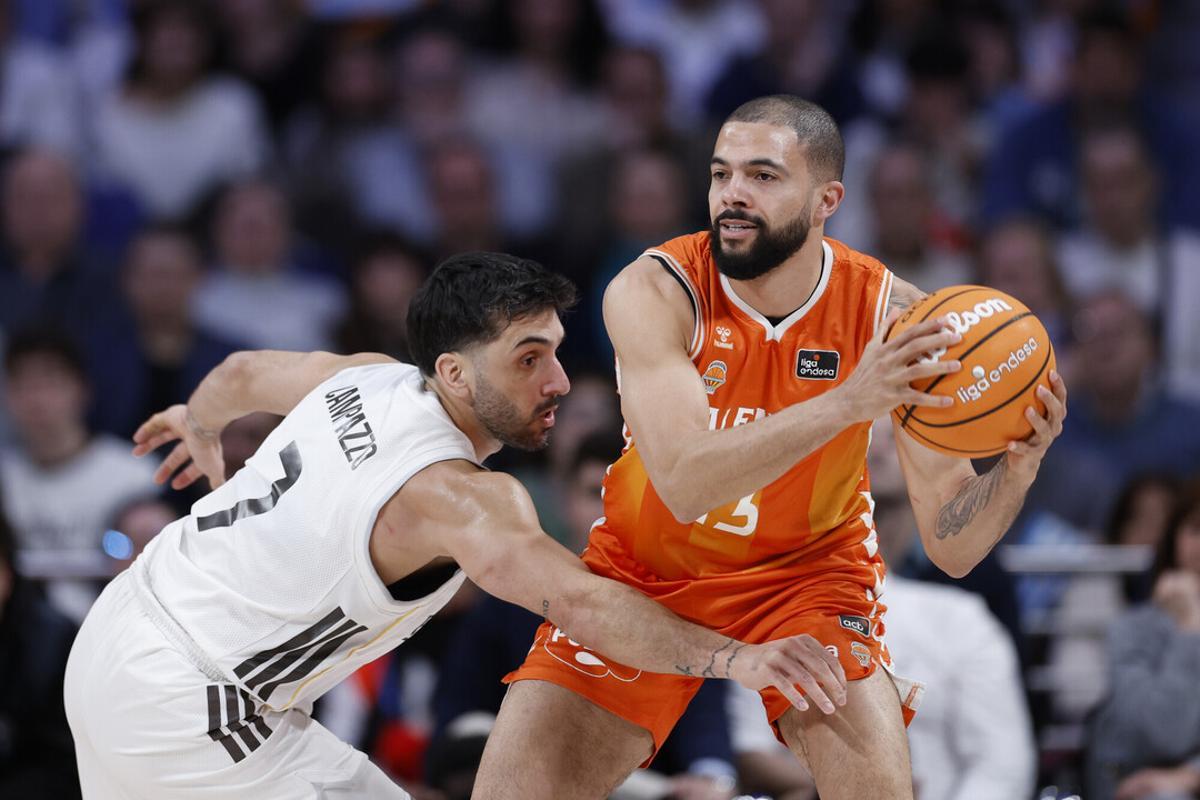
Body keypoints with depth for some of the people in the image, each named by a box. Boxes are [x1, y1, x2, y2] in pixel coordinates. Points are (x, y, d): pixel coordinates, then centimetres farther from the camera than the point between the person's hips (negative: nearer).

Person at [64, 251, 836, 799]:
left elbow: (242, 374, 22)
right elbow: (581, 600, -41)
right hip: (182, 707, -10)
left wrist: (200, 427, 45)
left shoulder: (369, 378, 0)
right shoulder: (455, 496, -25)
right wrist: (733, 657, -49)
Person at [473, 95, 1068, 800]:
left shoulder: (892, 314, -19)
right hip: (648, 568, 0)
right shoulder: (653, 292, -24)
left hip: (809, 569, 0)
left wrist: (1019, 469, -39)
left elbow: (952, 547, -17)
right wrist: (847, 402, -49)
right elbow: (684, 482, -39)